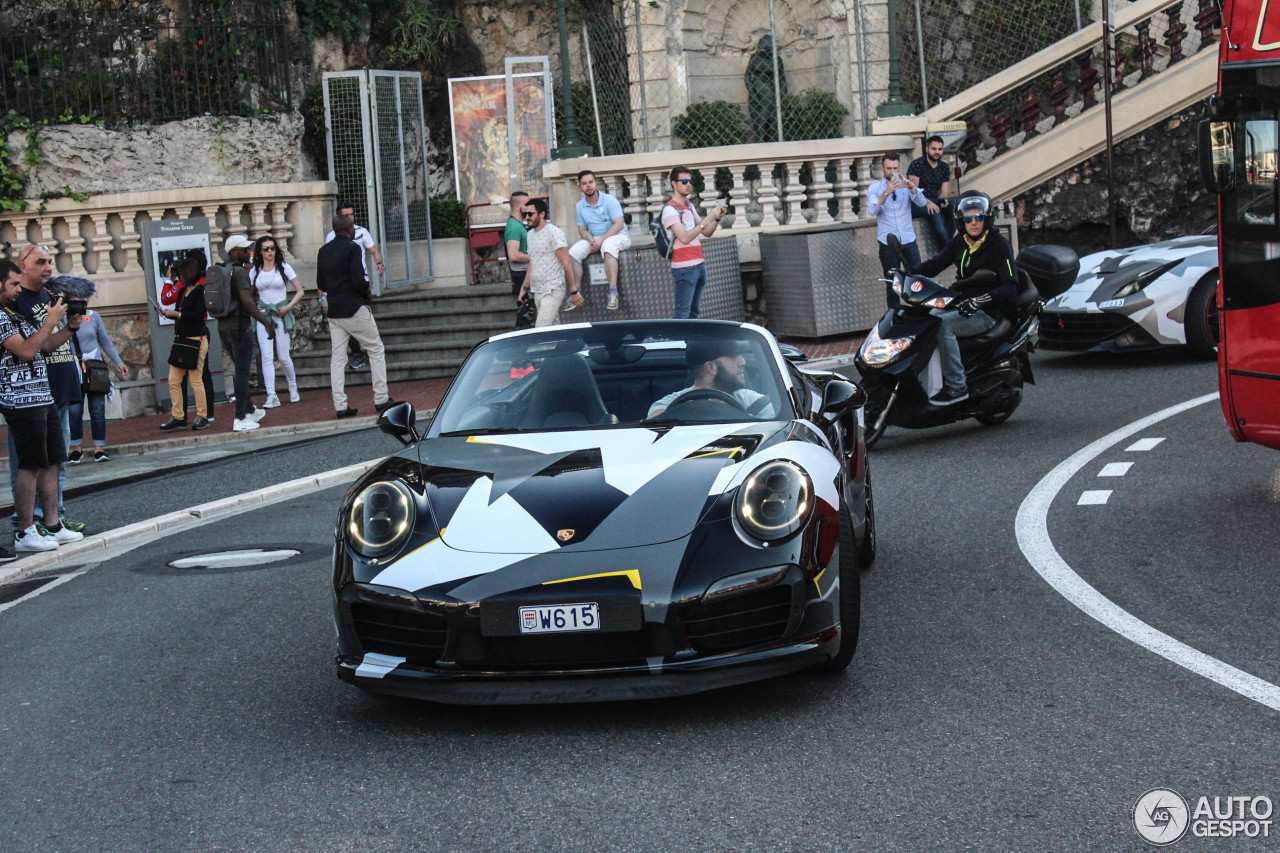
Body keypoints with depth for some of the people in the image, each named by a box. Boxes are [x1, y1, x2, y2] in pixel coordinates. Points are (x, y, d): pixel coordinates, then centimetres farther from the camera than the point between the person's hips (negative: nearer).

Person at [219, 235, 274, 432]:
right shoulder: (240, 271, -14)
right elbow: (247, 301, -24)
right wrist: (267, 323, -22)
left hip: (223, 326, 9)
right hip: (240, 326, -8)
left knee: (240, 370, 20)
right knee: (242, 373, -3)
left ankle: (250, 410, 30)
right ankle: (240, 419, -3)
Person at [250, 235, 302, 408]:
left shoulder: (284, 268, 2)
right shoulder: (255, 271, 8)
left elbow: (299, 291, 3)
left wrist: (288, 307, -9)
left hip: (281, 314, -2)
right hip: (263, 315, 2)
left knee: (283, 356, -1)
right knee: (267, 356, -8)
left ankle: (293, 388, 24)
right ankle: (271, 396, -11)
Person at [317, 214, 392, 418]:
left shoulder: (324, 251, 10)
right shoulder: (352, 248, -10)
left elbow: (321, 284, 13)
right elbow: (358, 280, -19)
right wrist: (368, 292, -1)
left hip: (334, 312, 6)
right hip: (355, 309, -6)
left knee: (337, 358, 6)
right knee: (376, 350, 5)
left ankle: (340, 405, 1)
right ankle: (381, 399, 2)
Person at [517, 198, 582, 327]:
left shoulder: (554, 233, -9)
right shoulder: (531, 234, 15)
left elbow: (566, 264, -12)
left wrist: (574, 291, -14)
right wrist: (524, 288, 19)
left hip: (552, 291, -8)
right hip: (537, 291, 8)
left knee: (541, 330, -16)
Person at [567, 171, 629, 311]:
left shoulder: (609, 200, -10)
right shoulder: (579, 206, 5)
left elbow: (619, 224, -17)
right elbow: (582, 230, 8)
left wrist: (601, 239, -26)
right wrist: (591, 240, -15)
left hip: (617, 236, -5)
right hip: (594, 238, 5)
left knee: (608, 247, -40)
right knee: (573, 252, -19)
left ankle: (613, 293, -43)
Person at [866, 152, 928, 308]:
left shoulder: (906, 185, 7)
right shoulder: (875, 188, 1)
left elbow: (921, 202, -10)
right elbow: (872, 211, -17)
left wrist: (911, 187, -29)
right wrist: (886, 193, -33)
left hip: (908, 240, 2)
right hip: (887, 242, -2)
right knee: (891, 283, 3)